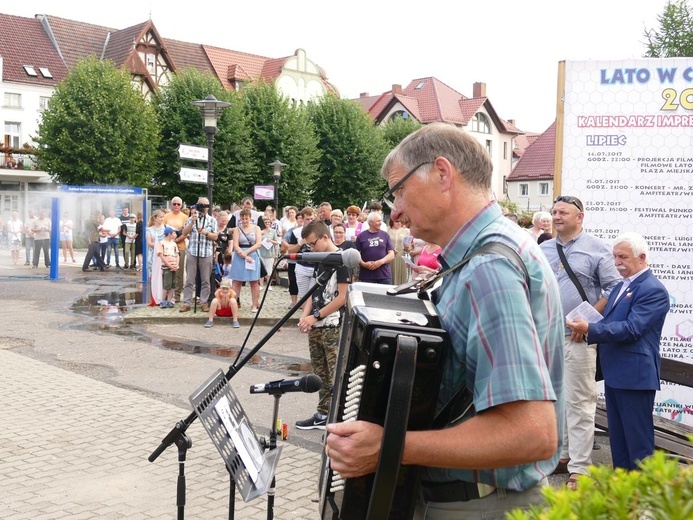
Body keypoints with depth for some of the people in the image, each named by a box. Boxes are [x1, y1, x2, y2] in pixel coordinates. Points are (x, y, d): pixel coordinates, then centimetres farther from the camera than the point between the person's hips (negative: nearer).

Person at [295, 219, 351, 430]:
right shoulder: (319, 261, 14)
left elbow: (342, 298, -14)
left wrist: (316, 316, -14)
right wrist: (305, 315, 2)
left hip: (334, 327, -8)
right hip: (316, 327, 8)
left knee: (337, 378, -8)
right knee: (321, 376, 12)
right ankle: (323, 415, 20)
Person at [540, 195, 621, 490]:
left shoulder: (596, 248, -3)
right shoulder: (542, 250, 12)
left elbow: (613, 289, -6)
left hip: (577, 337, -6)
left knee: (578, 402, -3)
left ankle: (579, 469, 3)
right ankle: (561, 455, 28)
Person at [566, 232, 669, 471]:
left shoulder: (653, 290, -14)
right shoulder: (621, 286, 15)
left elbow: (631, 329, -23)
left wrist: (590, 329, -25)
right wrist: (586, 328, 2)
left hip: (635, 376, -9)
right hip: (614, 373, 10)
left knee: (638, 441, 0)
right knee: (617, 438, 16)